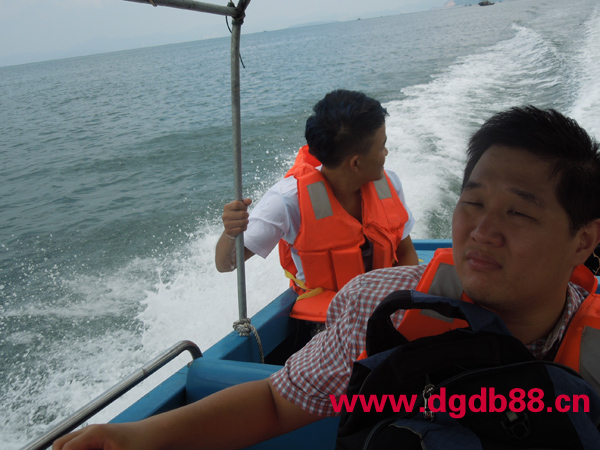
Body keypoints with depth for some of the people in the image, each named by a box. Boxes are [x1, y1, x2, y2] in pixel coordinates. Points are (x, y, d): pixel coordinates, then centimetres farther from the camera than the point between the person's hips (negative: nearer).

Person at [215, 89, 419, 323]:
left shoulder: (388, 183, -5)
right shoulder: (289, 198, -22)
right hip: (326, 318, -4)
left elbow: (405, 253, 7)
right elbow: (225, 264, -18)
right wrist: (230, 234, -42)